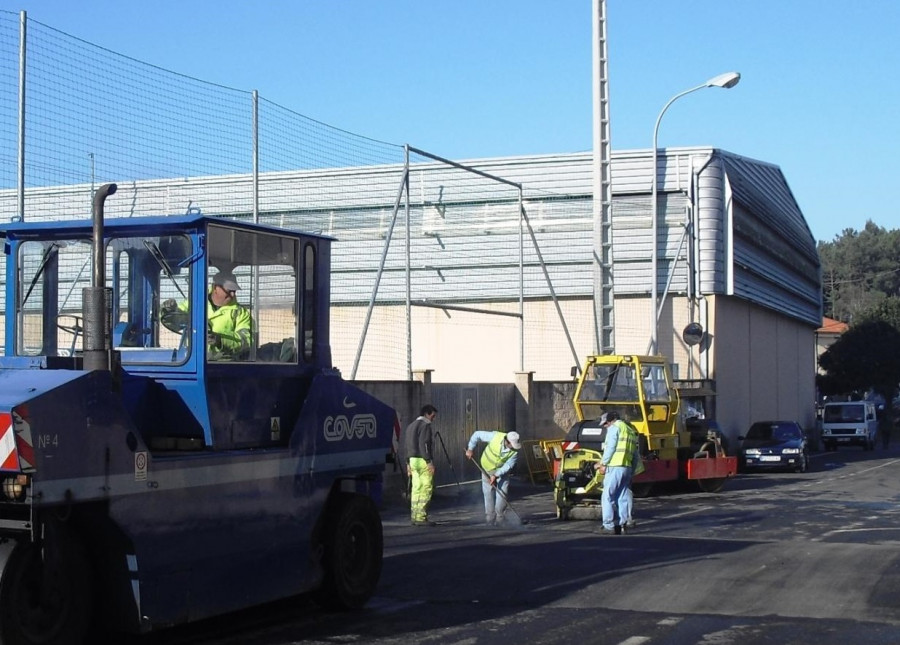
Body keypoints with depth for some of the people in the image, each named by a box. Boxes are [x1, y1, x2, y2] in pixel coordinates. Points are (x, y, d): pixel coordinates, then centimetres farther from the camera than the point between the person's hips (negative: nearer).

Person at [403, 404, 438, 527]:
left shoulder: (411, 426, 18)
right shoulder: (425, 425, -9)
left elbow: (406, 446, 19)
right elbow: (423, 444, -18)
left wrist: (408, 463, 22)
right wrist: (429, 461, -19)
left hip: (413, 461, 9)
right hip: (423, 461, -9)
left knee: (416, 489, 11)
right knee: (425, 489, -7)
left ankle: (414, 517, 12)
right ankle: (421, 517, -11)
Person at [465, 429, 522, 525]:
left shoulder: (515, 451, -26)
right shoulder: (495, 436, -29)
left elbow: (508, 465, -20)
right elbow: (477, 434, -17)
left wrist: (496, 475, -28)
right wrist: (470, 449, -13)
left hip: (502, 471, 0)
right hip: (487, 469, 0)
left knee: (502, 493, -9)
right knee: (488, 494, 2)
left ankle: (500, 519, 1)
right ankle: (490, 519, 10)